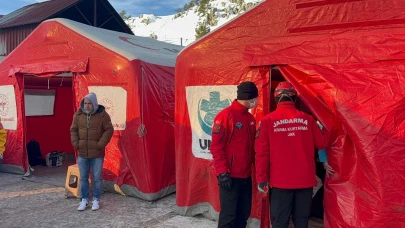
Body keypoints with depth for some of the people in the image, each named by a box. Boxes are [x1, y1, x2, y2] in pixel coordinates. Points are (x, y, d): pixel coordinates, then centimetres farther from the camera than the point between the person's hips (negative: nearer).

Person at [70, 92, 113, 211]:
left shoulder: (102, 114, -8)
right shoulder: (78, 114, 3)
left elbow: (109, 130, -8)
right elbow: (73, 130, 10)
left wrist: (101, 144, -13)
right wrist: (76, 143, -2)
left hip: (97, 154, -3)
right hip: (82, 153, 3)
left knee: (97, 178, 6)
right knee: (83, 178, 12)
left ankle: (96, 200, 20)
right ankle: (84, 199, 26)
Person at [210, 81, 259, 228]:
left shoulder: (250, 118, 12)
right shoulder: (225, 116, -12)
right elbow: (216, 147, -15)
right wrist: (222, 172, -18)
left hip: (246, 176, 8)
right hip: (230, 176, -7)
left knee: (243, 214, 14)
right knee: (229, 215, -1)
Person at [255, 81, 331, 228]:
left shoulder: (268, 120, -6)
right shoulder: (307, 119, -1)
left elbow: (262, 151, -8)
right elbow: (321, 143, 10)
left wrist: (261, 178, 0)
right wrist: (326, 130, 30)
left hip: (281, 181, -2)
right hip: (305, 180, 2)